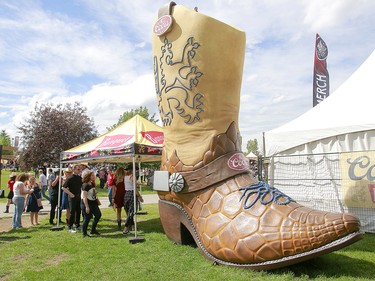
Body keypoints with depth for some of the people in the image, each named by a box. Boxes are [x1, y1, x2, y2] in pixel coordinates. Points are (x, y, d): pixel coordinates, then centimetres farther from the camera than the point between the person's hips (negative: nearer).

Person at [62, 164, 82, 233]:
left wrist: (80, 193, 10)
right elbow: (64, 188, -15)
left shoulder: (80, 178, 7)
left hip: (78, 197, 6)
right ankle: (70, 228, 8)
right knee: (72, 212, -2)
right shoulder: (70, 178, -13)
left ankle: (77, 226, 24)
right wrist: (70, 194, -17)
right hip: (73, 197, -6)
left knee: (78, 212, 12)